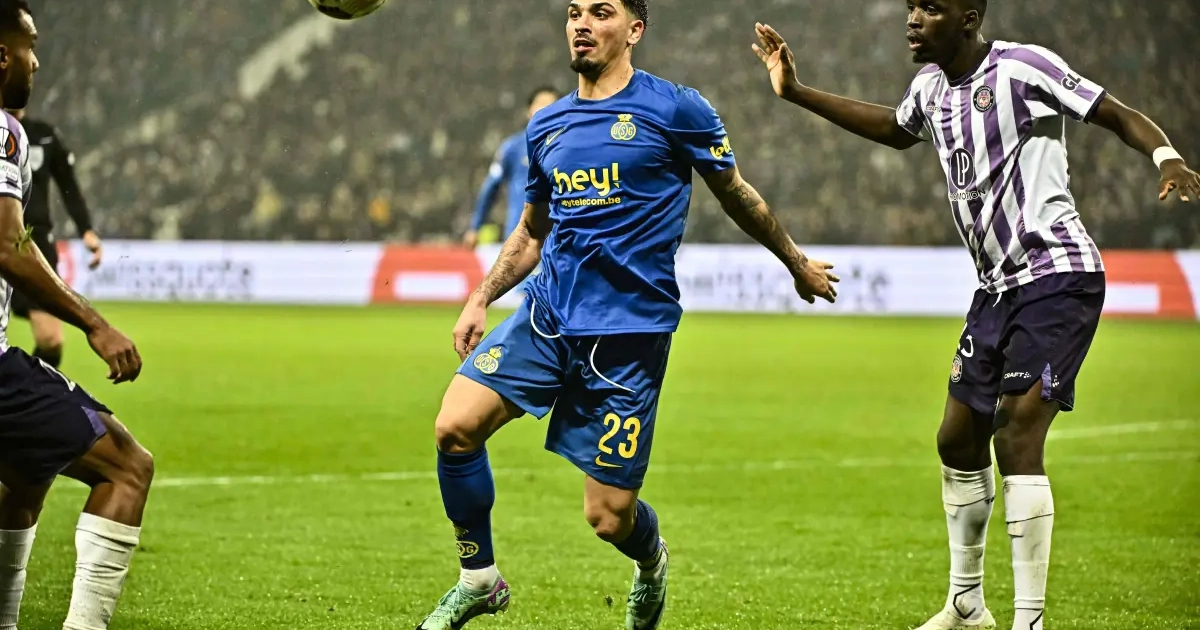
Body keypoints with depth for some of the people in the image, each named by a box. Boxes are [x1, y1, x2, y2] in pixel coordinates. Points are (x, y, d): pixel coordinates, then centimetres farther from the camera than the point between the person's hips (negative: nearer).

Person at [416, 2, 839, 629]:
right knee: (454, 427, -17)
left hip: (629, 330, -4)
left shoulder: (675, 109, -3)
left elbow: (737, 196, 11)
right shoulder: (546, 127, 12)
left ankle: (651, 562, 34)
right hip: (546, 314, 5)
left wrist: (799, 264, 21)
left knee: (608, 517, -4)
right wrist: (480, 300, 12)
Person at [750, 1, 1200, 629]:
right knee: (958, 440, 15)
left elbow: (1119, 116, -11)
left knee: (1016, 436, -18)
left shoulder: (1022, 67, -14)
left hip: (1058, 276, -9)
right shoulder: (931, 84, 10)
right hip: (998, 287, 9)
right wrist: (797, 93, 29)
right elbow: (897, 130, 32)